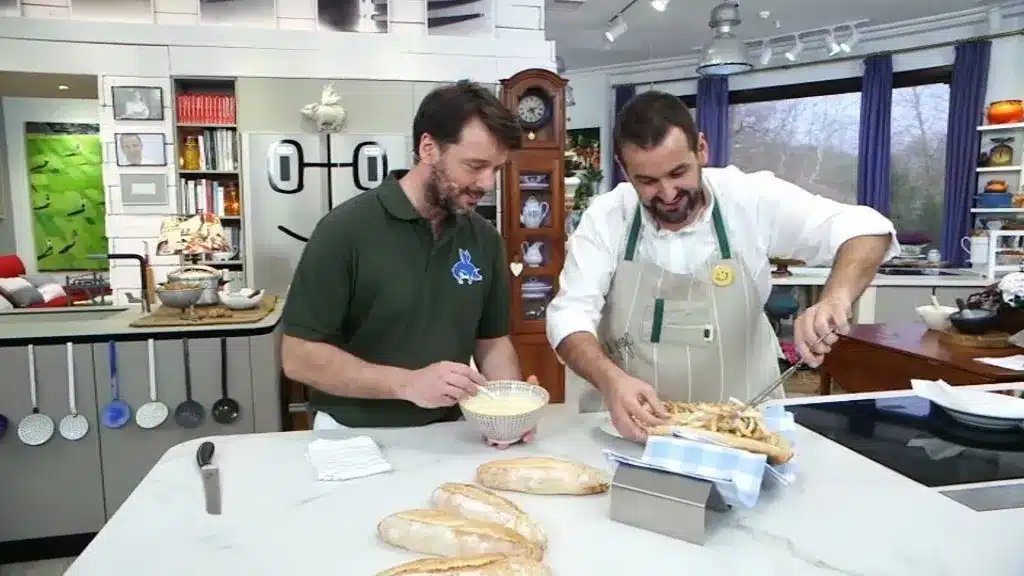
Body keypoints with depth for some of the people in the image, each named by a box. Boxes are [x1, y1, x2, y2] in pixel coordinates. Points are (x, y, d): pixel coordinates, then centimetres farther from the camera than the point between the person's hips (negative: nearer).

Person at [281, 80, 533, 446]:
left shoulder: (485, 238, 2)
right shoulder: (346, 230, -12)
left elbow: (492, 340, 9)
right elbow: (299, 357, -12)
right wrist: (407, 383, -22)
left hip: (447, 438, 3)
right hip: (355, 439, -3)